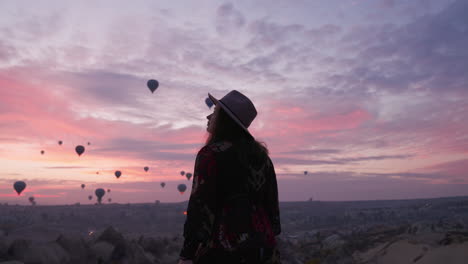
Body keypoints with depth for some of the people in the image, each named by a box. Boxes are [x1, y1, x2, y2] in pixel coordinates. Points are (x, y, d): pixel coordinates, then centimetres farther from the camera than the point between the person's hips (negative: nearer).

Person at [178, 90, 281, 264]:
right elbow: (272, 203, 12)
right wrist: (269, 244, 20)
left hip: (222, 250, -6)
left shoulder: (211, 154, -11)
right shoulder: (260, 155, 8)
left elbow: (200, 205, -15)